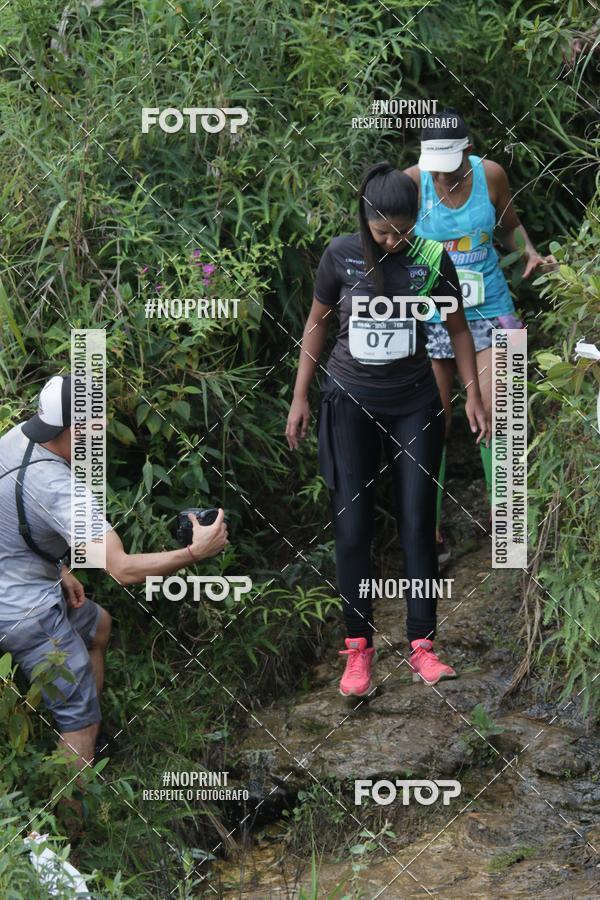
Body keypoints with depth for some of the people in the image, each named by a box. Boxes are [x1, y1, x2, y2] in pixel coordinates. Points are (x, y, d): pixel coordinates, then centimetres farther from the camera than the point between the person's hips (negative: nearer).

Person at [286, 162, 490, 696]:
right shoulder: (341, 255, -7)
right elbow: (317, 323, 5)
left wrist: (473, 395, 2)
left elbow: (458, 327, 5)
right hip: (351, 402, 0)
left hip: (415, 405, 0)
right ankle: (359, 647, 6)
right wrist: (300, 397, 4)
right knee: (352, 528, -2)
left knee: (418, 525, -1)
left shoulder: (432, 258, -6)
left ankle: (422, 647, 4)